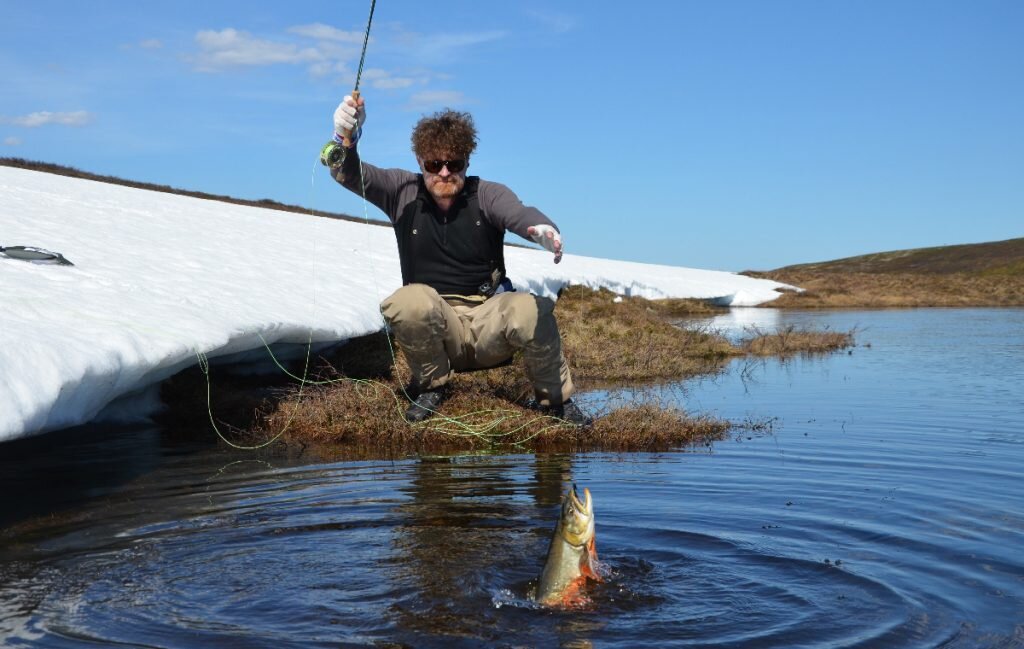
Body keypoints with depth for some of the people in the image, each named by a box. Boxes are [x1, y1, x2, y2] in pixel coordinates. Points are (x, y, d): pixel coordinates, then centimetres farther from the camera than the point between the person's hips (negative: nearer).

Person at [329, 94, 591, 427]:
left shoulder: (487, 194, -1)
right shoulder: (403, 192, 3)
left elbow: (519, 214, -22)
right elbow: (347, 173, -6)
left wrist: (543, 228, -48)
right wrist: (346, 137, -30)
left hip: (488, 322, 0)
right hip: (431, 323, 1)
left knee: (530, 310, -33)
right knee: (410, 301, -34)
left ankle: (555, 398, -4)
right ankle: (431, 385, -4)